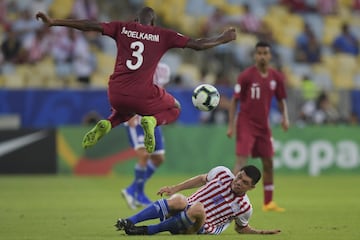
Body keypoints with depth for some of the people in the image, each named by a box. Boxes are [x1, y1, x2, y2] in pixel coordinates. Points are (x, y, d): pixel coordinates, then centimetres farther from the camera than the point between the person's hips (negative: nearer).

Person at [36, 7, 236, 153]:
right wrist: (223, 39, 21)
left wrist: (53, 22, 7)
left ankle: (107, 124, 4)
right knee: (174, 109, 28)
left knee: (124, 111, 40)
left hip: (116, 94, 3)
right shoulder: (163, 35, 5)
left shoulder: (122, 28, 9)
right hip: (143, 97, -3)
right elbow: (197, 45, 5)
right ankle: (152, 121, -7)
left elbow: (89, 26, 3)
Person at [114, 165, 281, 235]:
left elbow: (241, 228, 18)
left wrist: (260, 232, 1)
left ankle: (149, 230, -32)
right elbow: (202, 179, 20)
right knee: (177, 200, -36)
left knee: (198, 209, -39)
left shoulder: (244, 207, 0)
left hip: (198, 228, -2)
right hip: (185, 208, 2)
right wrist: (175, 188, 13)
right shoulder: (222, 173, 4)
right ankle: (129, 222, -41)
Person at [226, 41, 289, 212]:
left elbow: (281, 100, 14)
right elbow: (234, 100, -6)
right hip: (246, 123, -5)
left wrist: (285, 117, -3)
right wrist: (231, 125, -10)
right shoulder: (246, 76, -10)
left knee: (268, 163, 8)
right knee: (241, 160, -15)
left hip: (263, 125, 5)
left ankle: (268, 202, 20)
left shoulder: (276, 77, 3)